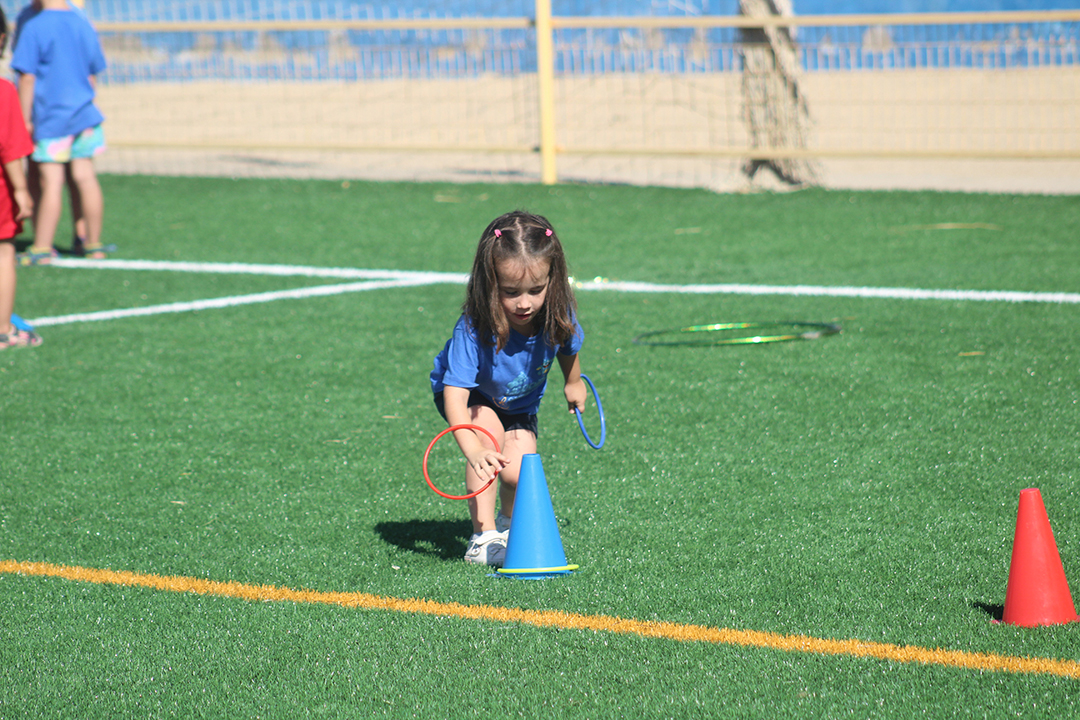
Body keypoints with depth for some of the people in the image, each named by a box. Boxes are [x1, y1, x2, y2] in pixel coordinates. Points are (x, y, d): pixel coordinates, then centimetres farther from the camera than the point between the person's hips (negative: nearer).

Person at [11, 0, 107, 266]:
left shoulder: (34, 28, -10)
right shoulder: (83, 24, 7)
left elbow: (27, 77, -11)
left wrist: (25, 119, -6)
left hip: (50, 118, -5)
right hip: (83, 114, 5)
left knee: (51, 183, -5)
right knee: (85, 178, 7)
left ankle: (41, 249, -1)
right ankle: (93, 244, 12)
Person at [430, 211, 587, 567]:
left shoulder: (558, 317, -29)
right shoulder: (473, 330, -42)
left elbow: (568, 348, -3)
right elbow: (455, 396, -47)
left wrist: (573, 383, 18)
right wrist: (473, 450, -62)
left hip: (520, 404, 3)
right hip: (470, 395, -3)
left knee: (517, 474, -12)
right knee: (488, 427, -32)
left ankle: (509, 523, 25)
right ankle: (483, 537, -23)